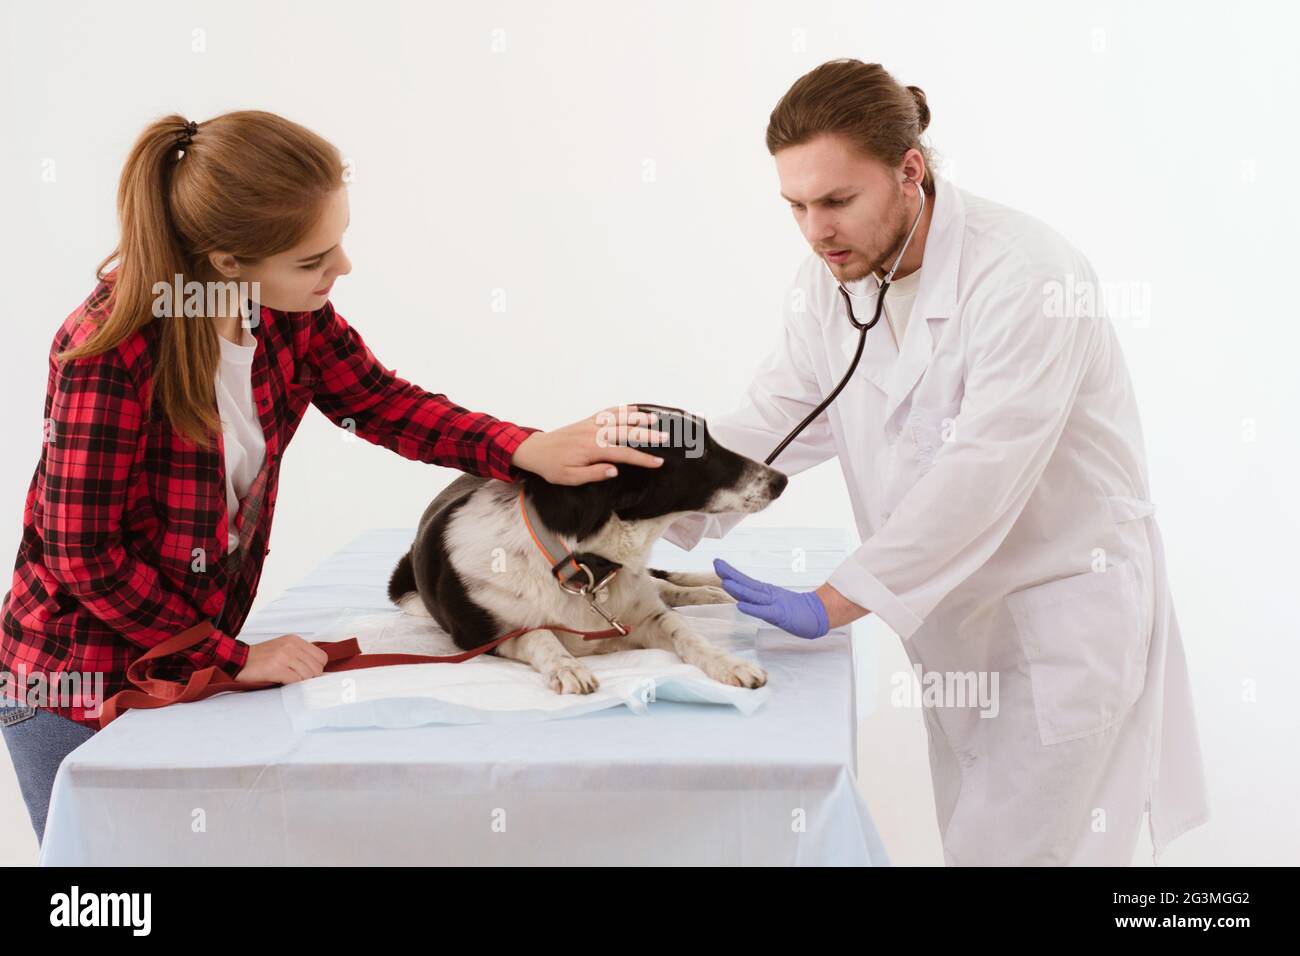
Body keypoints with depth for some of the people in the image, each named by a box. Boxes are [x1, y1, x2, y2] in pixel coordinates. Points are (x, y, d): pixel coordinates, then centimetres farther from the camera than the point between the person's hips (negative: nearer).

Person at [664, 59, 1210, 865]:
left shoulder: (1026, 275, -24)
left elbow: (982, 473, -28)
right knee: (970, 840, 14)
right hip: (953, 613, 7)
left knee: (1017, 848, -6)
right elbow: (773, 421, 0)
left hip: (1065, 609, -7)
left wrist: (834, 602, -28)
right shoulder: (832, 281, 0)